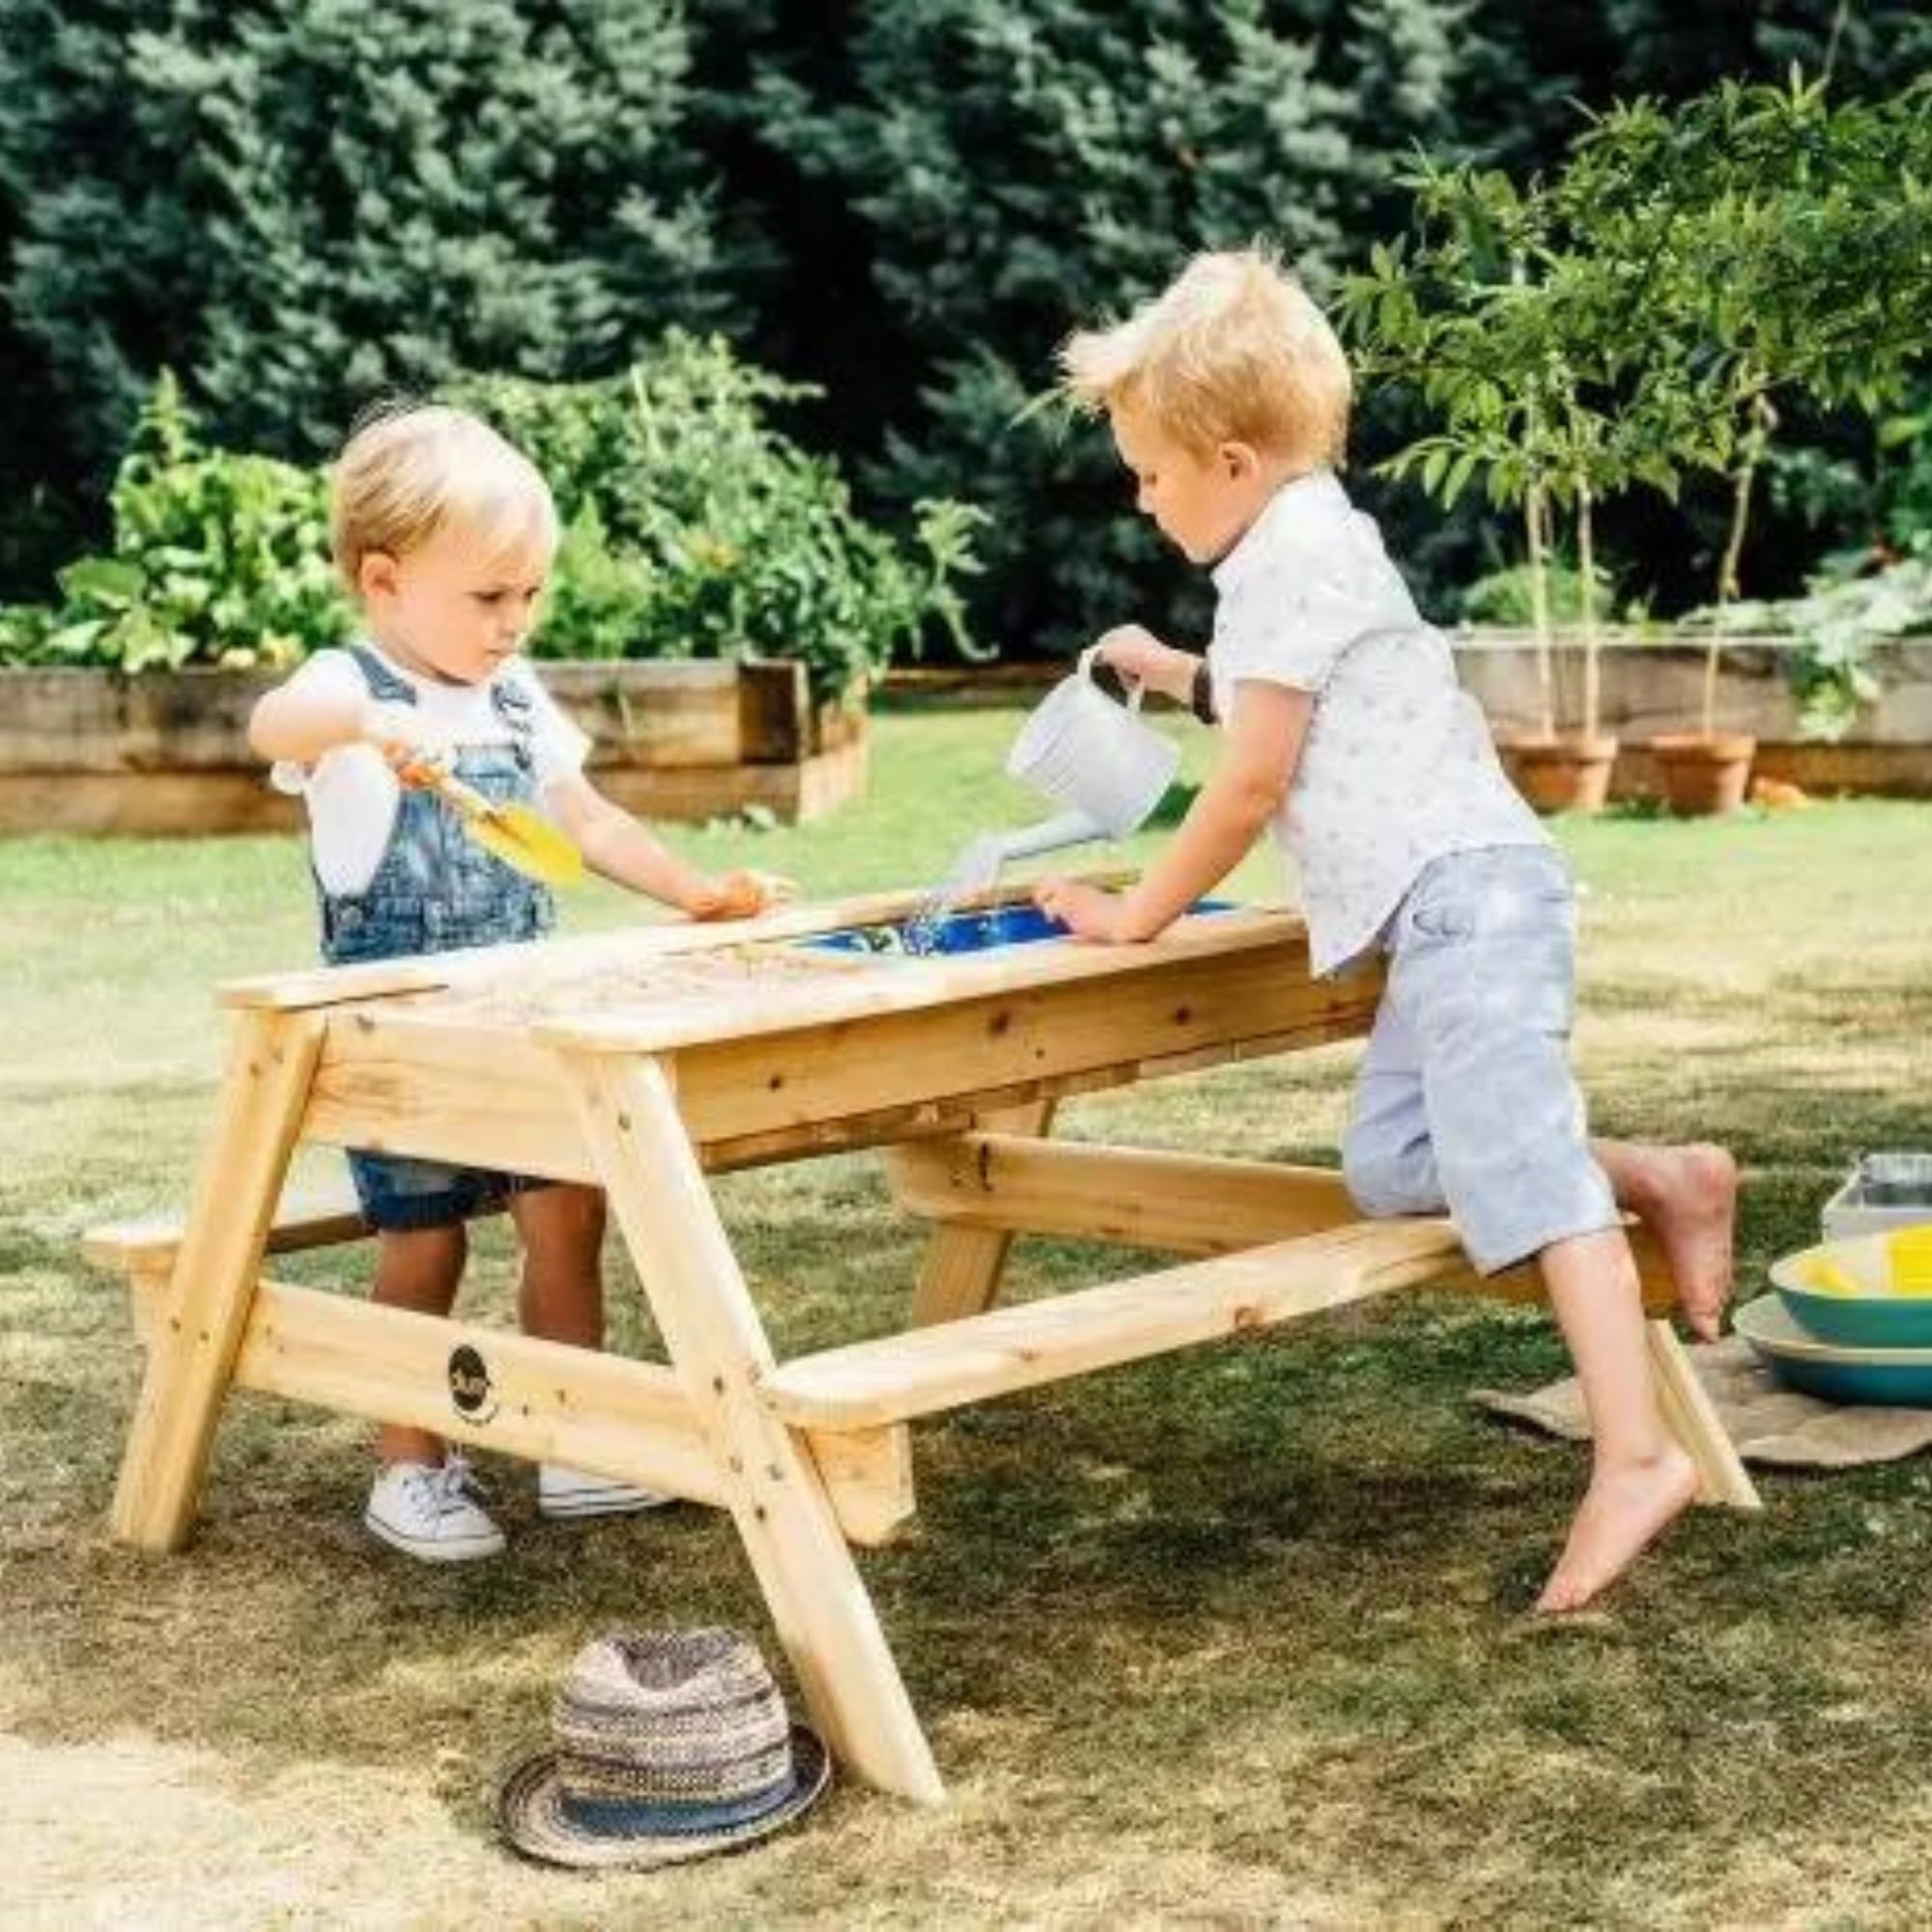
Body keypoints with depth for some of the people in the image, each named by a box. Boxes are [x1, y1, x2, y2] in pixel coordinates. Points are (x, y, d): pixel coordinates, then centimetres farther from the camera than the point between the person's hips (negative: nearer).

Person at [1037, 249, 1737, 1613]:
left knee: (1514, 1165, -18)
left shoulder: (1289, 557, -8)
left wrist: (1140, 916, 0)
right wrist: (1182, 676, 39)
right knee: (1390, 1165, 4)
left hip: (1468, 892, -10)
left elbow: (1255, 781, -10)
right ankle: (1662, 1185, 7)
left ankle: (1636, 1454, -24)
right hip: (1451, 911, 10)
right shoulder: (1313, 545, 24)